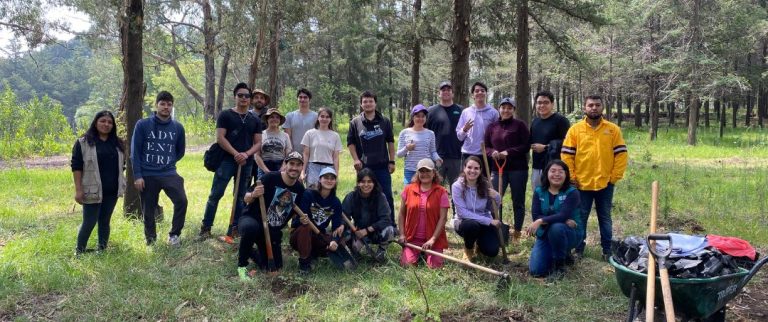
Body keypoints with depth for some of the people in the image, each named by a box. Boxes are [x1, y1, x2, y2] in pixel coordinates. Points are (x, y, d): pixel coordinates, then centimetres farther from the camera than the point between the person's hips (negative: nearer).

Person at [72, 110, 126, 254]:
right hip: (93, 191, -4)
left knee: (105, 221, 11)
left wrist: (121, 185, 14)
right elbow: (76, 166, -6)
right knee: (89, 223, -3)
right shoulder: (83, 142, -4)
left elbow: (122, 164, 19)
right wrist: (78, 189, -12)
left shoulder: (117, 143, 11)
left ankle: (102, 250, 20)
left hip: (112, 191, 5)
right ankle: (79, 251, 13)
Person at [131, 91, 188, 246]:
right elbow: (135, 152, -4)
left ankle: (174, 235, 0)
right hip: (147, 175, -1)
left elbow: (180, 152, 16)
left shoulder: (178, 127, 2)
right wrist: (137, 175, -8)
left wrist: (168, 162, 5)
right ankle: (150, 239, 28)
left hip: (169, 174, 1)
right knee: (148, 210, 7)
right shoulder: (142, 125, -4)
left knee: (182, 200, -18)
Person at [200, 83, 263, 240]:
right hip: (227, 160, -4)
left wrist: (246, 154, -11)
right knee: (216, 194, -5)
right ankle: (206, 227, 2)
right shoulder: (225, 115, 1)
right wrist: (236, 154, -17)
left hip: (247, 163, 4)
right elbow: (220, 138, -8)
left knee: (241, 197, 7)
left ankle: (233, 229, 15)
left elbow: (258, 143, 8)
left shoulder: (255, 120, 12)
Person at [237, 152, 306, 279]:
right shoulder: (270, 178, -18)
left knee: (275, 267, 4)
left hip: (273, 231, 5)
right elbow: (246, 199, -14)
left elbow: (294, 212, 15)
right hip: (252, 219, -5)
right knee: (250, 227, -41)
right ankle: (242, 265, -14)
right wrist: (253, 195, -37)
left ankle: (252, 253, 35)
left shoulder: (300, 189, -2)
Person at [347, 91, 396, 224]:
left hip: (382, 166, 0)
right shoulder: (355, 122, 3)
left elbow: (390, 142, 8)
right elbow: (351, 143, 7)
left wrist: (392, 161, 4)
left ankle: (390, 225, 12)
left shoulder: (384, 121, 5)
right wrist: (356, 159, -4)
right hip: (364, 166, 0)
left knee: (387, 196, 4)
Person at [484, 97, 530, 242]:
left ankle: (517, 231, 15)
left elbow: (526, 146, -5)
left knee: (518, 201, 6)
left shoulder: (520, 125, 0)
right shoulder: (492, 126, 10)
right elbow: (485, 146, 12)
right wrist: (492, 152, -11)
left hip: (518, 169, -3)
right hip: (497, 168, 3)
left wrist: (508, 152, -18)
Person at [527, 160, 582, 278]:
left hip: (569, 233, -3)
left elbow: (563, 215, -26)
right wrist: (562, 221, -24)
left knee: (556, 228, -39)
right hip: (545, 234, 4)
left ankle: (560, 264, -12)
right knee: (535, 271, -12)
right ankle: (563, 254, 20)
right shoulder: (539, 192, -2)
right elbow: (535, 216, -14)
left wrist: (541, 221, -36)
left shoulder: (572, 192, -12)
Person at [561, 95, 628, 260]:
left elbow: (621, 154, 2)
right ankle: (579, 249, 19)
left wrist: (615, 176, -4)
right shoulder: (575, 129, 0)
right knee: (580, 217, 8)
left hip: (605, 183, 0)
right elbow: (566, 155, -1)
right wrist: (571, 178, -5)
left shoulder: (613, 129, 2)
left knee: (605, 218, 11)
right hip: (581, 184, 0)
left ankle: (607, 250, 21)